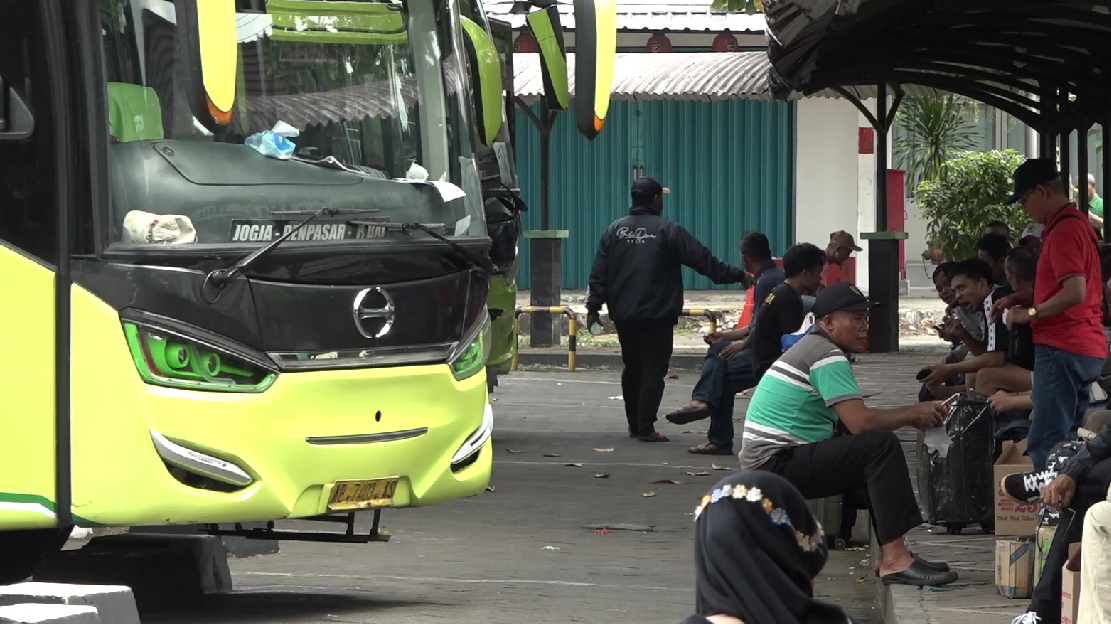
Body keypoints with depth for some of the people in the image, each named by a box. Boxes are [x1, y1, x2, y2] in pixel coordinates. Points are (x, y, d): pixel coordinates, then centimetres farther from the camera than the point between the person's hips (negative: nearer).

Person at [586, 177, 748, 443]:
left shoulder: (614, 230, 5)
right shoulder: (667, 230, -8)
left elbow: (599, 273, 3)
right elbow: (703, 260, -8)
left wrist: (594, 306, 8)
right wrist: (738, 275, -2)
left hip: (623, 314, 5)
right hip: (656, 316, -5)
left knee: (632, 369, 16)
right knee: (653, 370, -2)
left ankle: (634, 424, 23)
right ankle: (646, 428, -7)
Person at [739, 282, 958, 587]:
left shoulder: (811, 347, 20)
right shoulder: (826, 355, -13)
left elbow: (852, 419, 19)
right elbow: (860, 422, -23)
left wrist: (912, 415, 7)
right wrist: (913, 413, -8)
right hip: (777, 465, -11)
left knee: (876, 460, 17)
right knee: (882, 446, -21)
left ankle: (890, 554, 7)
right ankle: (894, 558, -25)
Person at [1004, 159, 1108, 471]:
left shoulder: (1063, 230, -14)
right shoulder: (1078, 223, 18)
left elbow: (1075, 292, -23)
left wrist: (1030, 313, -12)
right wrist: (1026, 301, 19)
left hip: (1061, 350, -10)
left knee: (1045, 447, -12)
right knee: (1068, 439, 12)